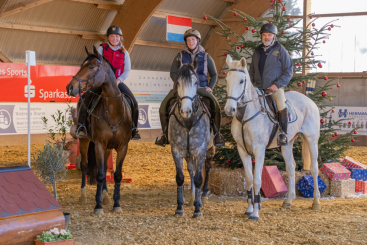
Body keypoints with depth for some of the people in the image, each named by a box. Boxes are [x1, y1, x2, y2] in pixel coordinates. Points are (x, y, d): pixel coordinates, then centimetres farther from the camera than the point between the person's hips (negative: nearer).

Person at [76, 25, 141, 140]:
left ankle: (133, 128, 2)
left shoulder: (124, 52, 7)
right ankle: (81, 125, -15)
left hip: (118, 82, 2)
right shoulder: (102, 49, 4)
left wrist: (118, 80, -14)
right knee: (86, 98, -26)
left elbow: (127, 70, 2)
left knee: (133, 102, -13)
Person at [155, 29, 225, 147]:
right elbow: (173, 73, 4)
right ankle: (165, 134, 0)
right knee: (164, 105, -17)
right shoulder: (180, 56, 7)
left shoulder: (206, 57, 7)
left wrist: (210, 87, -3)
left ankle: (217, 134, -8)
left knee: (215, 106, -25)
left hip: (201, 88, -1)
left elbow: (214, 75, 14)